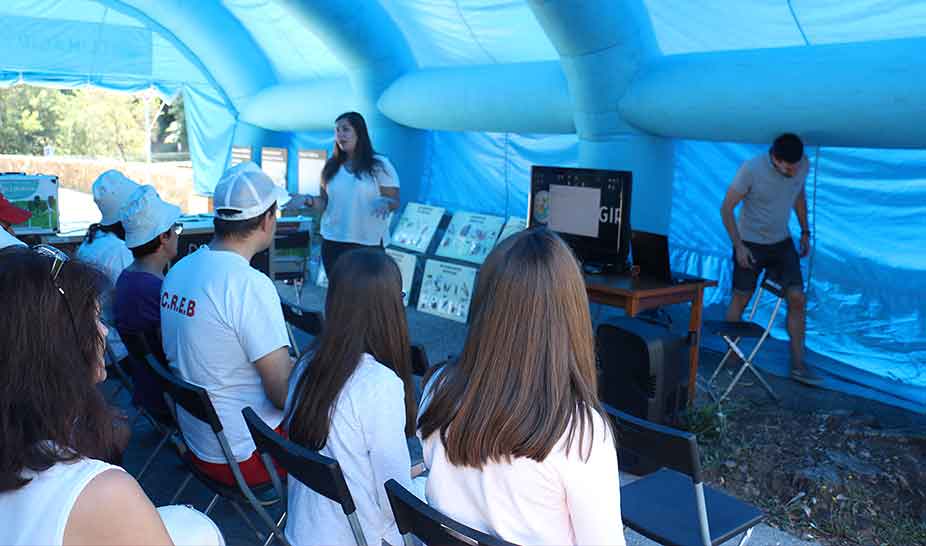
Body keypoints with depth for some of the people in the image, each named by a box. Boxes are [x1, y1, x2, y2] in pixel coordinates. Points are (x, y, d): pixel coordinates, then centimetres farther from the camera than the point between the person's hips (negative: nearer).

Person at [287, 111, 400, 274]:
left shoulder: (379, 165, -2)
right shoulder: (331, 166, 10)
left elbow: (395, 201, -3)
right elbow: (325, 203, 12)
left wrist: (385, 202, -25)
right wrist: (308, 200, -7)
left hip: (368, 244, -4)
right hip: (332, 242, 4)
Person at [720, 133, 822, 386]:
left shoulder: (804, 165, -9)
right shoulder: (751, 169, -24)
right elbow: (726, 208, -16)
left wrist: (805, 232, 11)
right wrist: (738, 245, -19)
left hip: (782, 242, 4)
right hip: (750, 244, -4)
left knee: (797, 299, -4)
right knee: (741, 299, 2)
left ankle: (798, 365, 4)